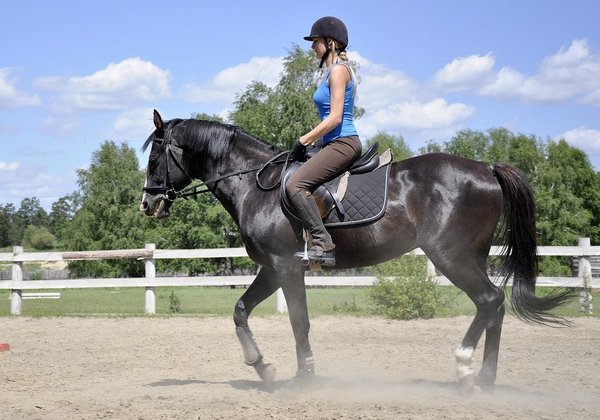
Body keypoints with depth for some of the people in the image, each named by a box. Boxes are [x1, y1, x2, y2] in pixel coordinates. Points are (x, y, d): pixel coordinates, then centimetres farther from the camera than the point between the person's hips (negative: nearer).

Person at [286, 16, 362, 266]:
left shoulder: (338, 70, -11)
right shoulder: (333, 70, 20)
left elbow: (335, 118, -17)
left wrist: (304, 141, -12)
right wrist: (309, 141, 15)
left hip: (342, 143, -11)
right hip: (337, 144, 11)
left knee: (295, 184, -24)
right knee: (299, 184, 16)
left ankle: (324, 245, -28)